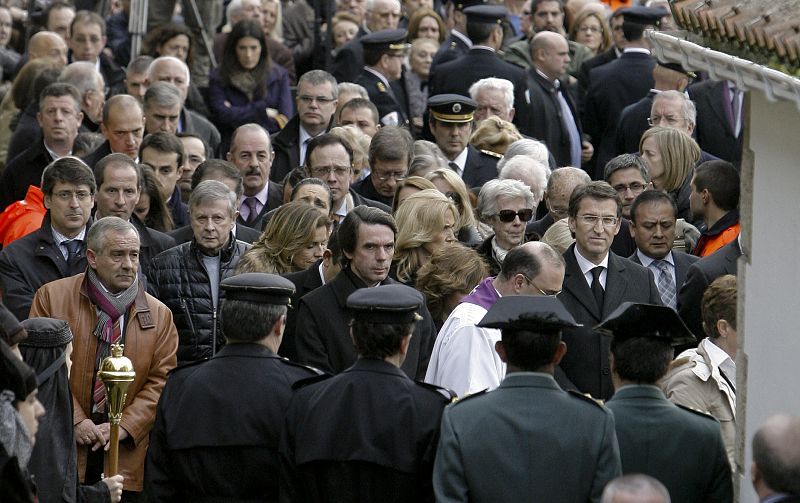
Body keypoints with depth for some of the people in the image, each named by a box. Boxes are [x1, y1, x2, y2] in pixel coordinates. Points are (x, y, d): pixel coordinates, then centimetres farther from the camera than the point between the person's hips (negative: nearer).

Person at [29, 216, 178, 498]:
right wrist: (75, 421, -10)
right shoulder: (53, 297, 3)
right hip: (62, 450, -2)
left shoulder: (159, 316, 10)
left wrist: (124, 426, -9)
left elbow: (161, 382, 4)